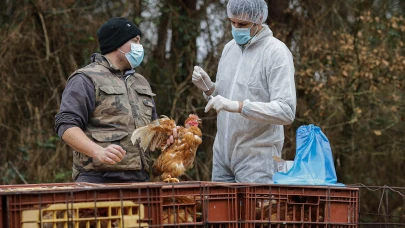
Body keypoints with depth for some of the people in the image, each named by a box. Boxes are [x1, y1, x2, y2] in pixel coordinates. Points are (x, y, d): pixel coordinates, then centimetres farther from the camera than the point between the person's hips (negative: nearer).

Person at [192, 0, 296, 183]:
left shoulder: (276, 52, -11)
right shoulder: (230, 48, 12)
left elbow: (286, 111, -20)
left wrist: (238, 106, -28)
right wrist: (209, 89, 1)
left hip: (256, 159, -6)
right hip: (222, 155, 6)